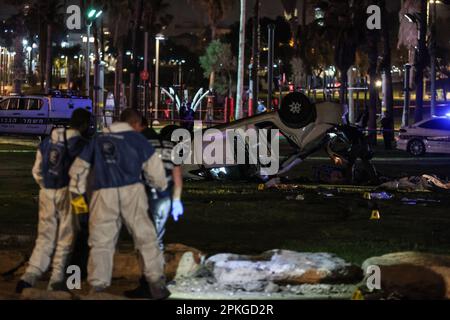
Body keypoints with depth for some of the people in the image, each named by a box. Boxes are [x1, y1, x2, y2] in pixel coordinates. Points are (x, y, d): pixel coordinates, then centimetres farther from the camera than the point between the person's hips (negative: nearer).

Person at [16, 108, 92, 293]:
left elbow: (37, 171, 15)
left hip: (47, 194, 5)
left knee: (45, 236, 10)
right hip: (68, 193, -5)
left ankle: (30, 277, -3)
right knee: (65, 238, 5)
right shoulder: (81, 144, -7)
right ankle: (57, 281, 6)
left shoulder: (47, 142, 13)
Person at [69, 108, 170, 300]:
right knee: (145, 238, 3)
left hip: (104, 195, 2)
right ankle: (156, 284, 0)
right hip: (131, 191, -2)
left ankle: (98, 286, 4)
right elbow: (153, 167, 8)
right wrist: (161, 185, 27)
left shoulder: (98, 140, 19)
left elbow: (78, 168, 22)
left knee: (101, 242, 7)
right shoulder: (136, 138, 9)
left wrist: (78, 192, 31)